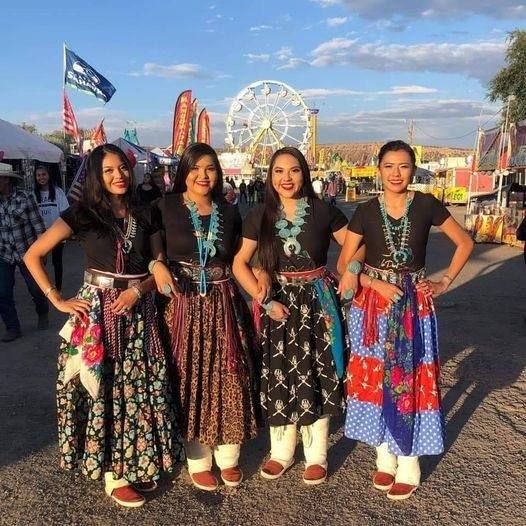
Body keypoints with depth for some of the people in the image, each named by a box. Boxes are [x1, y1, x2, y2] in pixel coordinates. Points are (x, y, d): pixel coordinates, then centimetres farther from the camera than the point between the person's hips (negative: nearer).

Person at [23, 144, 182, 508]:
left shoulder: (145, 215, 6)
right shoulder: (82, 214, -4)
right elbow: (33, 256, -5)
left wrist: (138, 290, -10)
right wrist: (58, 301, -8)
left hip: (139, 311, 4)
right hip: (98, 310, -3)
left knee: (139, 386, 10)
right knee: (103, 389, 4)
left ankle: (137, 462, 29)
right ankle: (113, 475, 17)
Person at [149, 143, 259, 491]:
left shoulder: (229, 212, 8)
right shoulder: (165, 207, -2)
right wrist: (158, 267, -19)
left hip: (224, 305, 3)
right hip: (183, 305, -2)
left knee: (227, 379, 6)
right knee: (190, 380, 4)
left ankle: (229, 457, 26)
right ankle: (198, 462, 23)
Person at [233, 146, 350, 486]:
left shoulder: (323, 212, -5)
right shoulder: (260, 216, -2)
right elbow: (240, 263, -2)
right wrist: (264, 300, -10)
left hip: (316, 302, -1)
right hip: (278, 303, 2)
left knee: (314, 377, 6)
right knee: (279, 378, 9)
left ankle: (317, 455, 25)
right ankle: (281, 451, 29)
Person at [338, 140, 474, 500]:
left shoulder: (427, 206, -2)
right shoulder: (366, 211, -1)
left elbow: (465, 243, 8)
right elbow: (345, 264, -1)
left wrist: (445, 282, 0)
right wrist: (377, 283, -15)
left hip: (414, 306, -1)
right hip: (373, 305, 1)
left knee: (411, 381, 5)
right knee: (375, 379, 7)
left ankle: (409, 466, 21)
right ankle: (385, 457, 27)